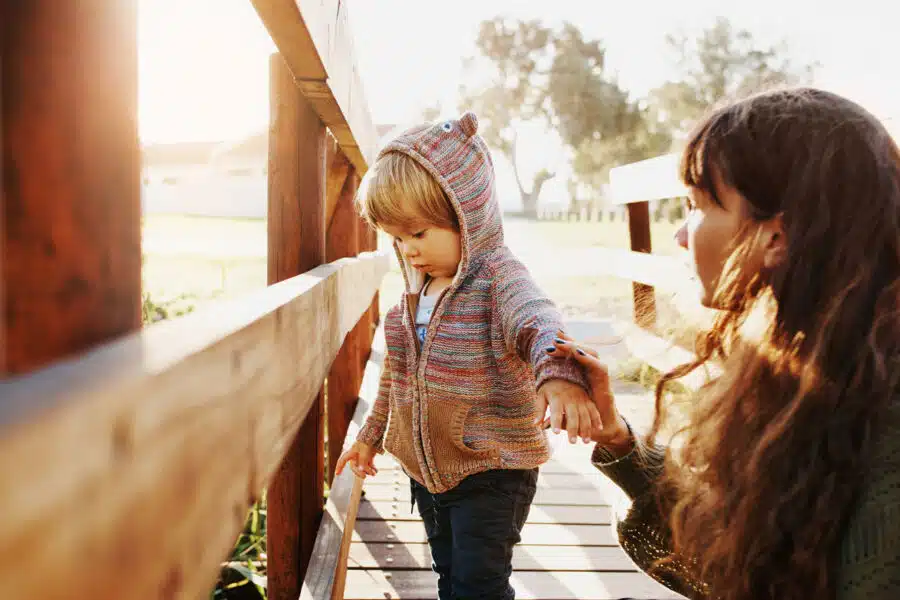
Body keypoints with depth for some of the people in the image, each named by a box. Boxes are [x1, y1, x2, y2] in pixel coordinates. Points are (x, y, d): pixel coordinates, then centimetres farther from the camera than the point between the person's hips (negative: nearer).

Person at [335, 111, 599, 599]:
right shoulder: (415, 290, 5)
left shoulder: (497, 276, -18)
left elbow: (538, 322, -41)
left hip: (493, 470, -7)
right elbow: (396, 377, 18)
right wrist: (371, 436, 26)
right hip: (426, 467, 7)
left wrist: (559, 375, -62)